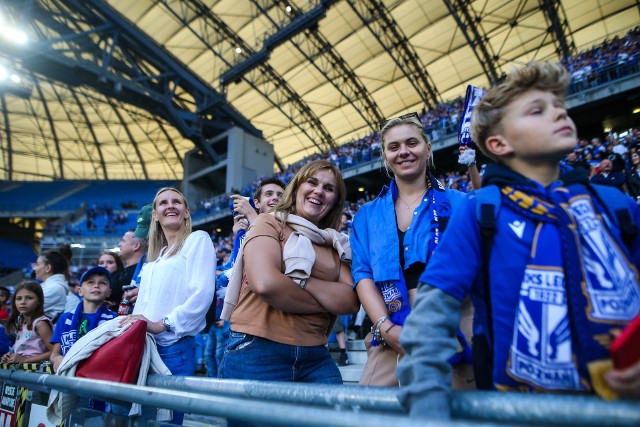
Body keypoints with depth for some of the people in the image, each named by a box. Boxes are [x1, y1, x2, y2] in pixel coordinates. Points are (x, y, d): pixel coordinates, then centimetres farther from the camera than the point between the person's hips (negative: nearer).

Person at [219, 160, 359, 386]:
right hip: (257, 352, -4)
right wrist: (326, 302, -6)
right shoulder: (269, 223, 0)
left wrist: (302, 281, -13)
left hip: (315, 358, 5)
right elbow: (265, 283, -18)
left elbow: (350, 301, 0)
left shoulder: (335, 244, 14)